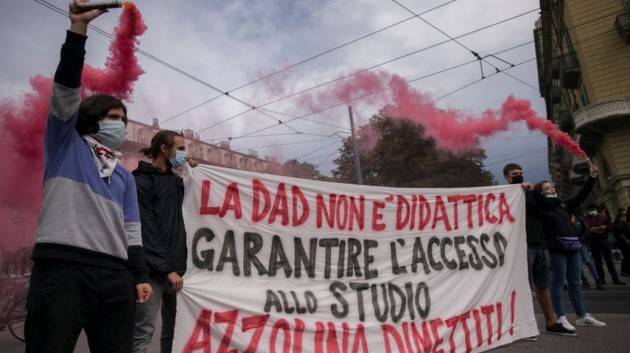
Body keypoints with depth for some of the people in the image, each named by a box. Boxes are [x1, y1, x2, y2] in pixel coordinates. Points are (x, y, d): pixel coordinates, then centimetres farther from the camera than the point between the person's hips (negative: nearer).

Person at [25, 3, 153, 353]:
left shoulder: (124, 175, 23)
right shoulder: (66, 143, 15)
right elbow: (65, 88, 1)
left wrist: (140, 276, 9)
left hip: (116, 274, 4)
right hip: (61, 265, -4)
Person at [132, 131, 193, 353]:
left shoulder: (175, 180, 16)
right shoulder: (142, 181, -6)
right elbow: (145, 231, -14)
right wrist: (166, 269, -17)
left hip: (174, 269, 7)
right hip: (154, 270, -7)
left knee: (173, 330, 11)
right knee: (143, 332, -6)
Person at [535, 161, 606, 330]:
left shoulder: (563, 206, 18)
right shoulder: (541, 209, 1)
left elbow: (581, 195, 22)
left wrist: (592, 176, 20)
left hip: (573, 247, 7)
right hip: (557, 248, -7)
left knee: (574, 283, 13)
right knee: (558, 283, -4)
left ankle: (582, 316, 22)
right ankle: (561, 318, 0)